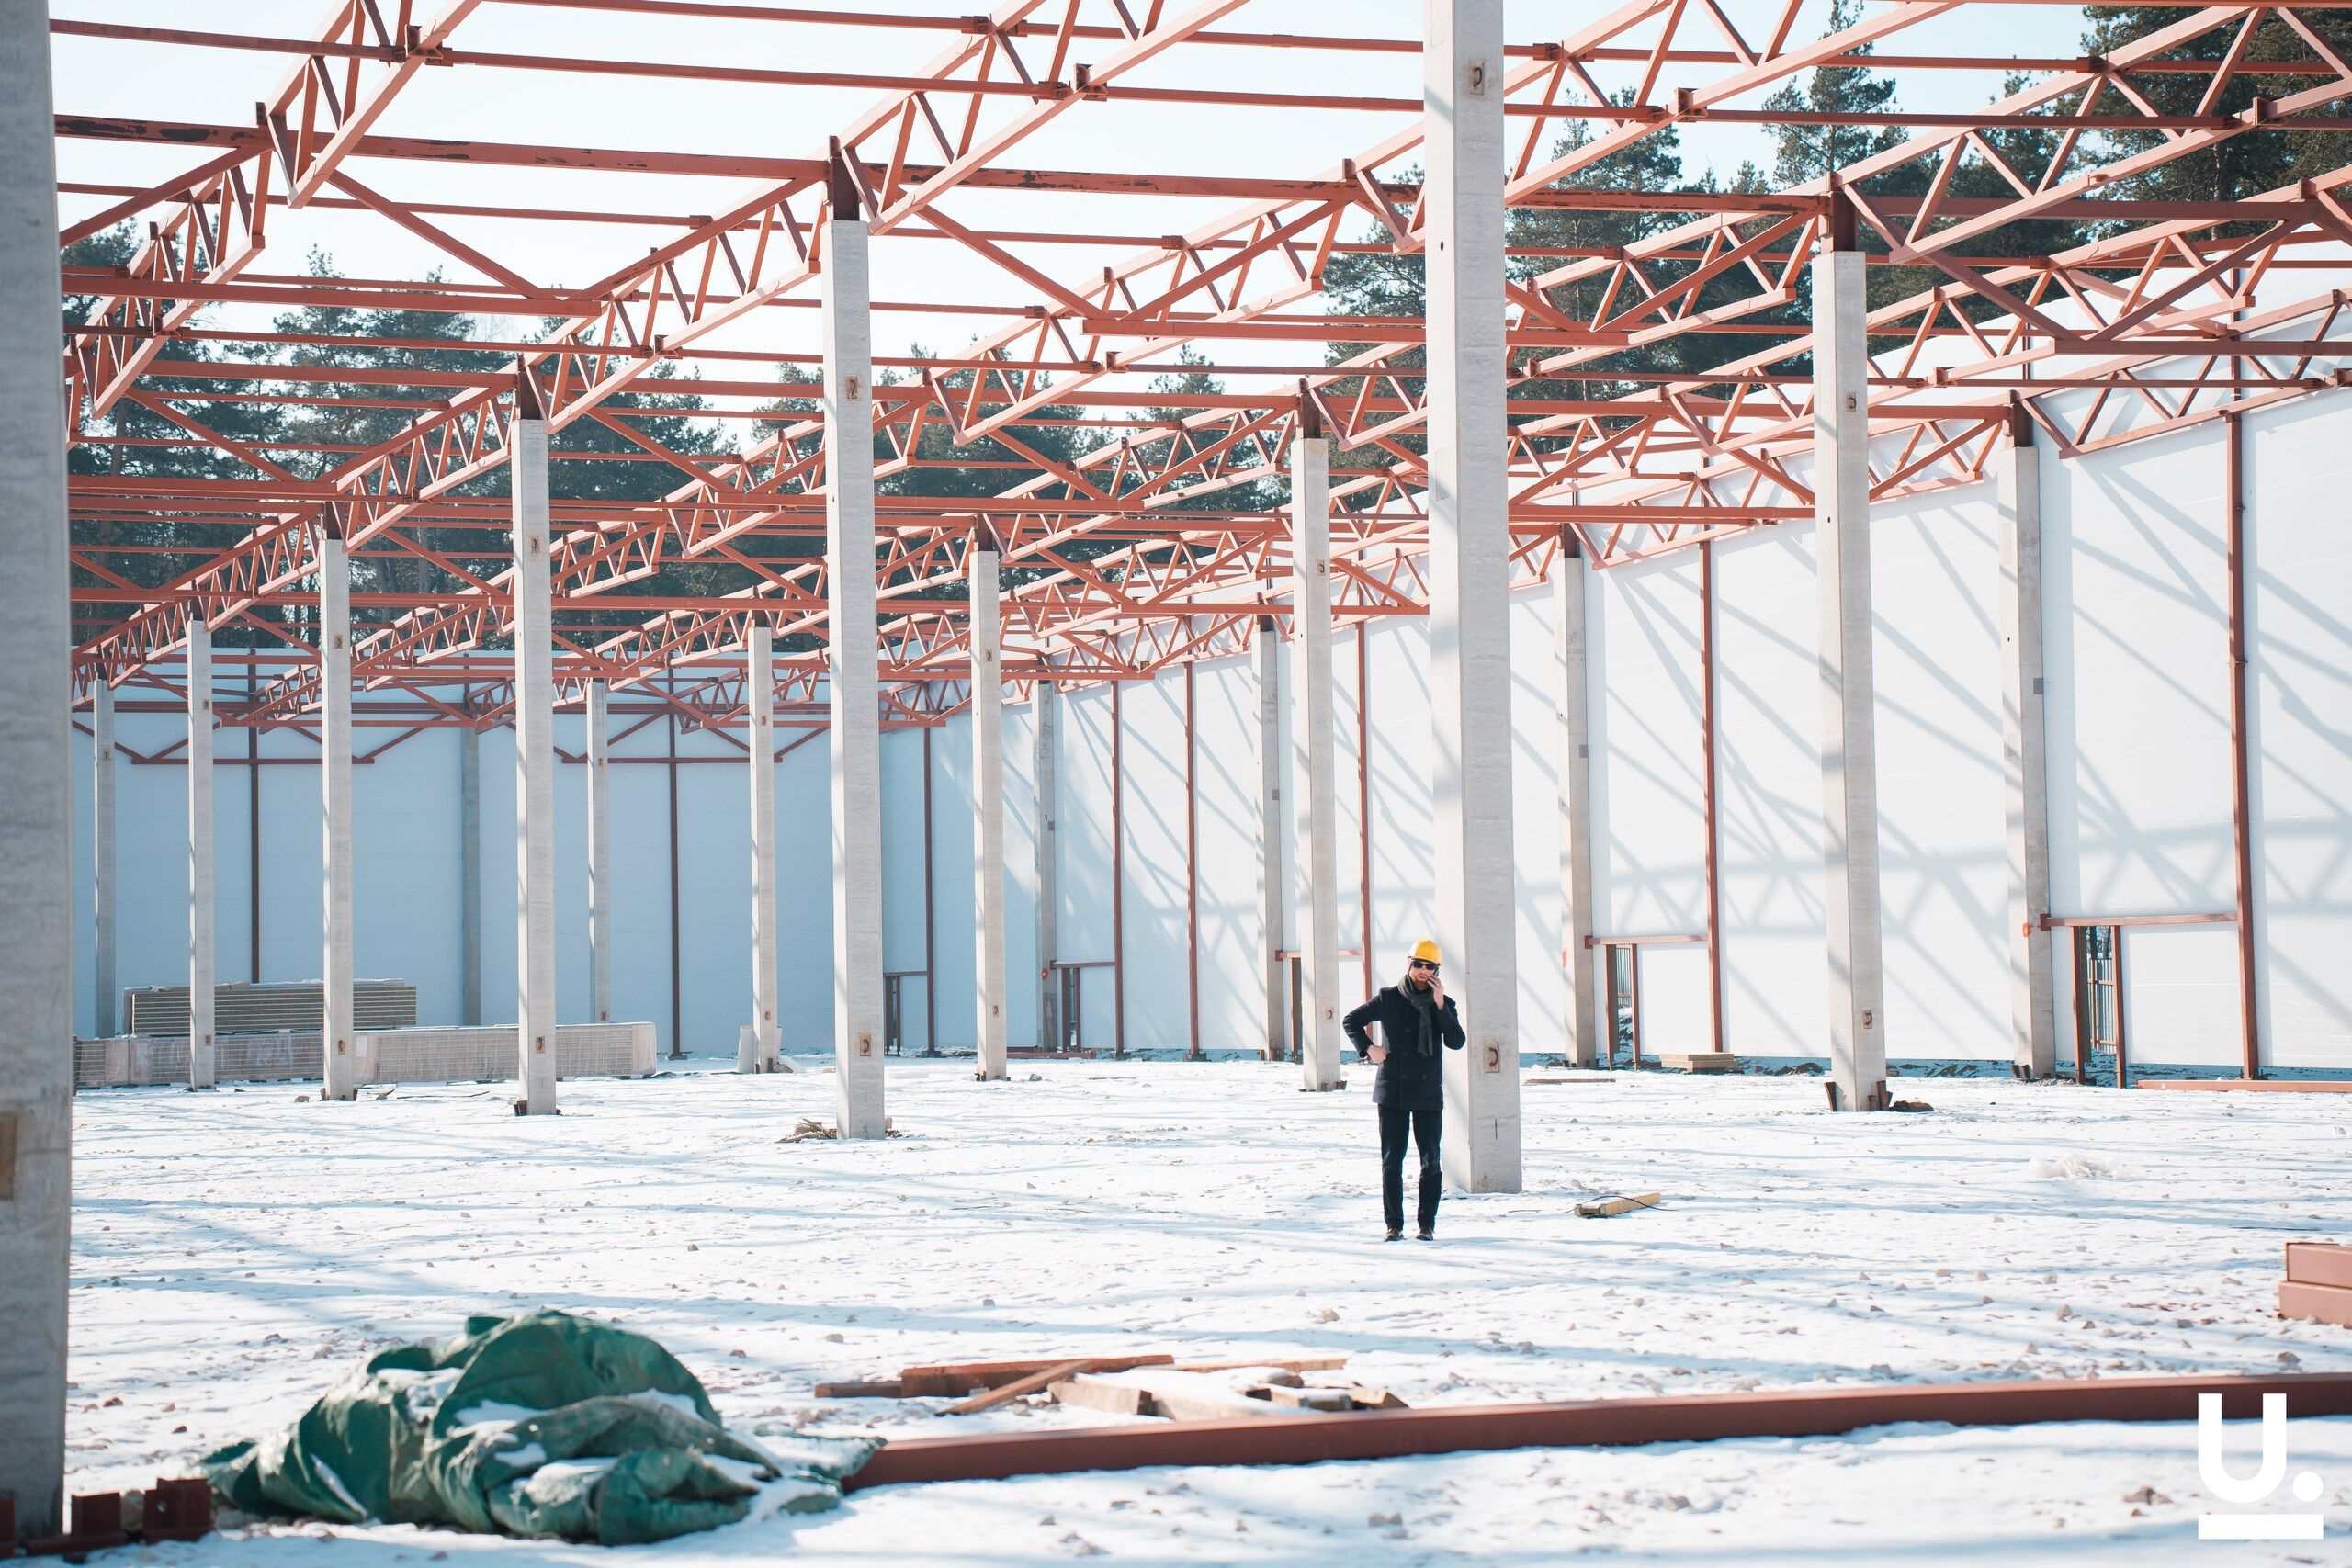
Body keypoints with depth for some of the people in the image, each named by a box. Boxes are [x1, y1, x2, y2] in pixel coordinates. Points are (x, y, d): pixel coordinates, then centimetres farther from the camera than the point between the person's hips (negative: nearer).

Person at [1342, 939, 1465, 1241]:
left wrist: (1439, 1007, -15)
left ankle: (1427, 1224, 8)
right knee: (1391, 1160, 0)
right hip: (1392, 1091, -1)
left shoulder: (1444, 1004, 5)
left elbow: (1456, 1042, -8)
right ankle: (1394, 1224, 5)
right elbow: (1351, 1021, 10)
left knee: (1430, 1160, 2)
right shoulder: (1389, 998, 2)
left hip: (1428, 1093, 1)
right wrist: (1368, 1048, -3)